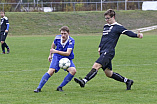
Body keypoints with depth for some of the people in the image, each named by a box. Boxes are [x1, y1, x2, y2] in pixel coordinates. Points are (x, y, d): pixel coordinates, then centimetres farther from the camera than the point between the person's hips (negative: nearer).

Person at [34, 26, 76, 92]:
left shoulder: (71, 41, -22)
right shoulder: (57, 38, -11)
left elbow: (68, 53, -33)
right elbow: (53, 45, 14)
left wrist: (56, 51, -41)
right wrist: (50, 55, 20)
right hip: (57, 57, 1)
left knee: (73, 70, -26)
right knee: (51, 71, -21)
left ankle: (60, 87, -15)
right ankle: (39, 88, -14)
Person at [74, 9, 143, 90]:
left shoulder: (117, 27, -4)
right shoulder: (106, 26, 20)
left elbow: (128, 32, -15)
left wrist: (137, 35, -32)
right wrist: (100, 47, 21)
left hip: (108, 52, -9)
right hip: (103, 52, 9)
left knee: (96, 66, -23)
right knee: (108, 73, 10)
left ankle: (84, 81, -34)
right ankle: (127, 81, 20)